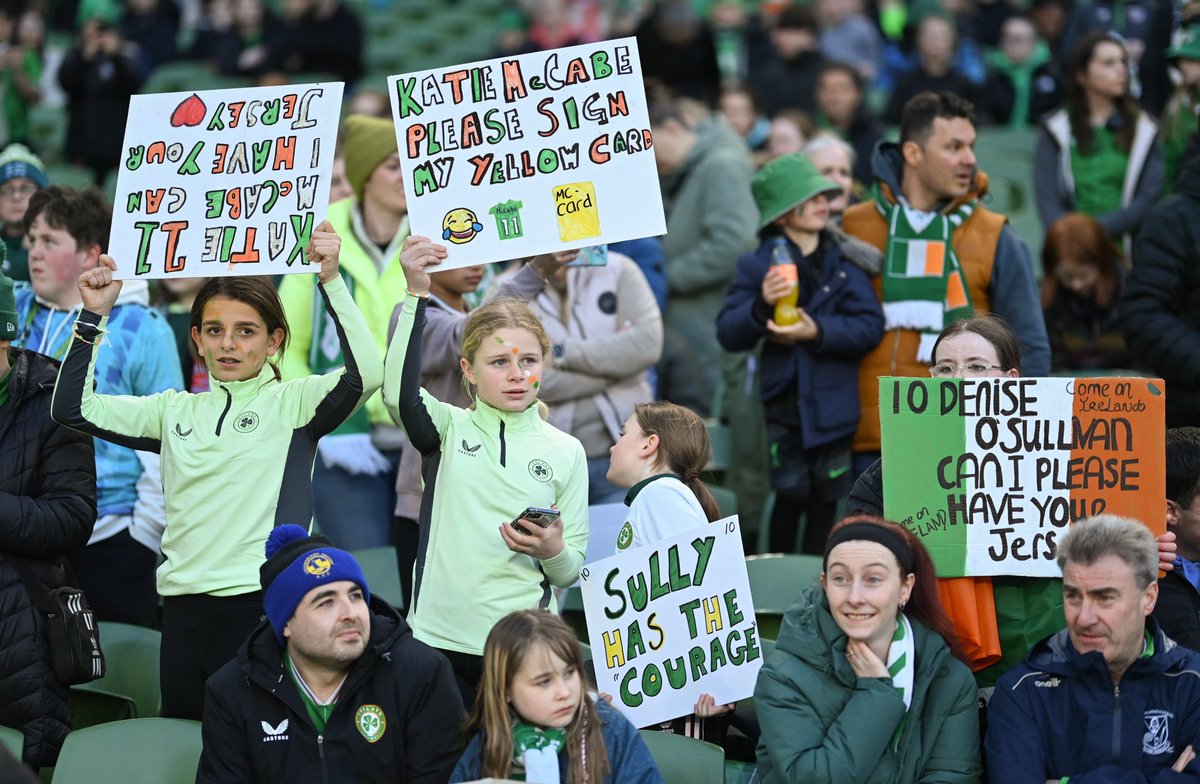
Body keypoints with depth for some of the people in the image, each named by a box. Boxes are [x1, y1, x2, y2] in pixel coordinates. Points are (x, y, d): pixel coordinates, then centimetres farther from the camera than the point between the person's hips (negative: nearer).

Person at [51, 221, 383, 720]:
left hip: (262, 603, -5)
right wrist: (93, 316, 4)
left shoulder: (293, 402, 1)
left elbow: (366, 374, -16)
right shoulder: (177, 411, 14)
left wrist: (331, 281, -20)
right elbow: (74, 407, 11)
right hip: (183, 604, 5)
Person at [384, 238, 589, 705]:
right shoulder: (449, 429, 4)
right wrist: (417, 294, -25)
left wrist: (554, 552, -15)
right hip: (440, 638, -1)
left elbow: (572, 572, 9)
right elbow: (399, 393, -20)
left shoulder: (566, 451, 7)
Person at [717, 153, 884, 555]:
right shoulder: (758, 265, 2)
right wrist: (762, 305, -22)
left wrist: (818, 332, -20)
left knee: (825, 501, 7)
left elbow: (870, 326, -7)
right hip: (786, 399, -1)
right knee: (791, 493, -6)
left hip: (833, 400, 1)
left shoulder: (846, 261, 3)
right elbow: (728, 334, -4)